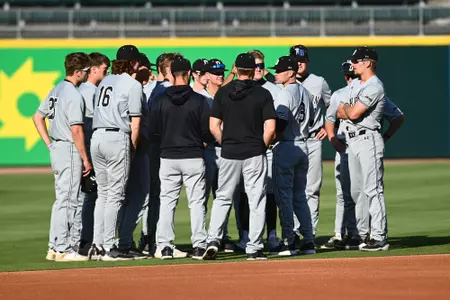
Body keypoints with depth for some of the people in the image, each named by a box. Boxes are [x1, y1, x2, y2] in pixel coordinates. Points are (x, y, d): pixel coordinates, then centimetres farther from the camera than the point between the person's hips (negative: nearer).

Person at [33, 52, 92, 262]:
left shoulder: (56, 91, 12)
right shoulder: (74, 95, -17)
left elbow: (38, 117, 18)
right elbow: (76, 130, -21)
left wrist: (49, 144, 16)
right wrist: (85, 159, -16)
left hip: (57, 149, 10)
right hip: (70, 150, -10)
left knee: (61, 200, 15)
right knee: (68, 200, -6)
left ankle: (54, 248, 18)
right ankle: (63, 250, -5)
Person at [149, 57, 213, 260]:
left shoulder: (161, 100, -1)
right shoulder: (199, 100, -7)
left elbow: (153, 130, 1)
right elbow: (207, 131, -5)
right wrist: (203, 141, 17)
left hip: (168, 158, 2)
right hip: (193, 157, -2)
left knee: (167, 201, 6)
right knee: (196, 201, 4)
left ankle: (165, 245, 1)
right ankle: (199, 245, 1)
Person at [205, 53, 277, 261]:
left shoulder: (223, 92, 2)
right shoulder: (263, 94, -3)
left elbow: (214, 126, -1)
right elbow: (270, 128, -9)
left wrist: (226, 144, 12)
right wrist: (262, 147, 6)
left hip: (229, 153, 2)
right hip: (255, 154, -2)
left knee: (222, 198, 13)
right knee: (256, 200, 4)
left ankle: (213, 240, 0)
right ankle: (254, 249, 2)